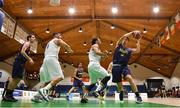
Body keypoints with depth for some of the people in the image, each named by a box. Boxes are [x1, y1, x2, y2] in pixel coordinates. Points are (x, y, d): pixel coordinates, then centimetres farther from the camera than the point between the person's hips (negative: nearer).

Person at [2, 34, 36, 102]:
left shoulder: (29, 46, 26)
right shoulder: (27, 43, -4)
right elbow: (22, 51, -19)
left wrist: (29, 59, 16)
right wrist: (29, 59, -20)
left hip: (21, 63, 10)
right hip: (19, 62, -10)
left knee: (18, 79, 7)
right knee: (15, 78, -13)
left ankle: (10, 95, 10)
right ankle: (6, 95, -9)